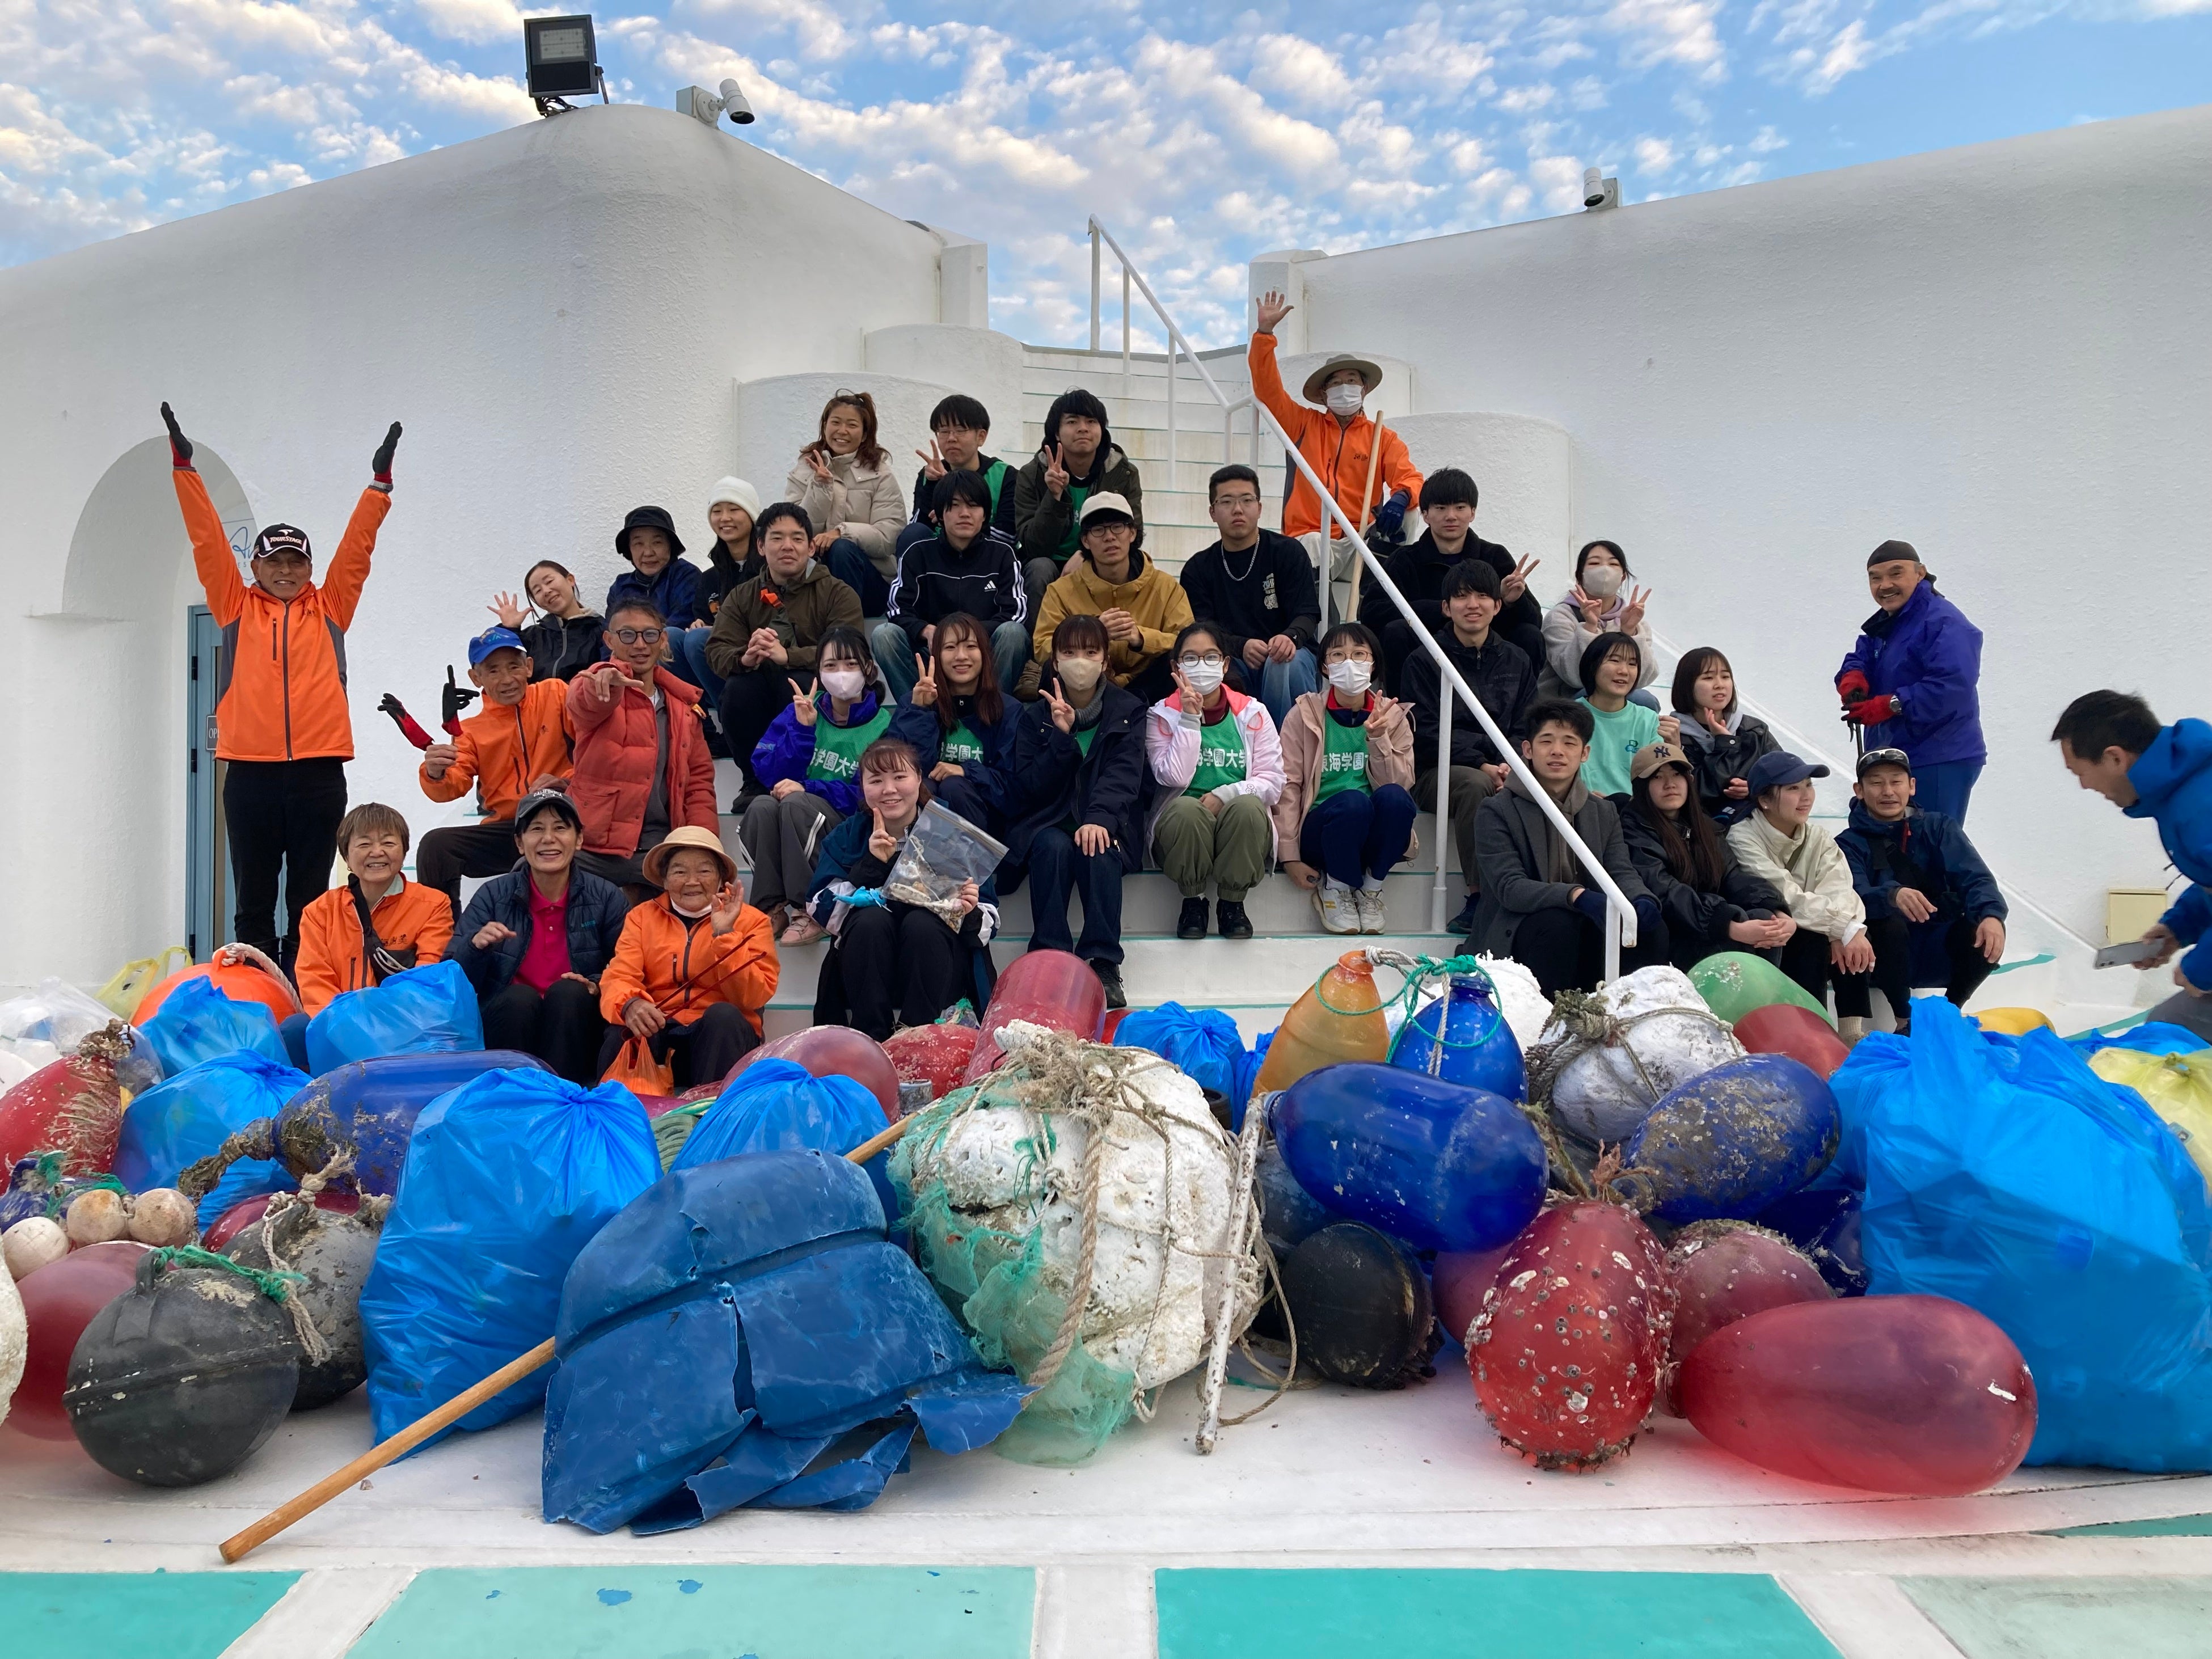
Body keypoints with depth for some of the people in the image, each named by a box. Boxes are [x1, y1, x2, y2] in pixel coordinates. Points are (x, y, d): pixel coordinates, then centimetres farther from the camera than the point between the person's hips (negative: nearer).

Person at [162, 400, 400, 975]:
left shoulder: (330, 608, 10)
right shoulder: (237, 607, 11)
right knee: (253, 901, 8)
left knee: (309, 901, 6)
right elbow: (208, 540, 7)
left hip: (319, 771, 0)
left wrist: (380, 482, -1)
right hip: (250, 771, 1)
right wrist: (184, 468, 3)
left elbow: (357, 547, 6)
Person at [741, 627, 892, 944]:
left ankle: (809, 911, -22)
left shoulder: (882, 725, -4)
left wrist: (807, 788, -20)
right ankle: (770, 908, -17)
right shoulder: (802, 710, 5)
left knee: (796, 804, -30)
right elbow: (767, 774, -3)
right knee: (762, 806, -28)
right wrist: (802, 728, -16)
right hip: (794, 824, 3)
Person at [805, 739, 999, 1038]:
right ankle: (870, 1040, -23)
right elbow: (822, 911, -9)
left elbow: (990, 921, -2)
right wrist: (870, 865, -20)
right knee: (871, 919, -27)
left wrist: (969, 915, -26)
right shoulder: (845, 837, 5)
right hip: (867, 976, 1)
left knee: (921, 923, -29)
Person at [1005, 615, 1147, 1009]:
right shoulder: (1035, 716, 8)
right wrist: (1061, 736, -16)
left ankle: (1104, 966, -33)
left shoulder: (1128, 712, 5)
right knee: (1053, 846, -33)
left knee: (1098, 851, -34)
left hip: (1107, 825, -1)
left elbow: (1123, 775, -11)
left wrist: (1099, 818, -29)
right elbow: (1031, 785, -3)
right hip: (1048, 823, 1)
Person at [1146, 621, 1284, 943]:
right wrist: (1190, 718, -14)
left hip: (1240, 829, 1)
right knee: (1186, 809, -36)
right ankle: (1193, 900, -10)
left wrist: (1225, 794, -18)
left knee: (1248, 806, -34)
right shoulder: (1162, 716, 4)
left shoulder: (1252, 712, 6)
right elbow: (1174, 778, -12)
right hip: (1184, 827, -1)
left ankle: (1233, 903, -12)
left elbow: (1272, 782, -2)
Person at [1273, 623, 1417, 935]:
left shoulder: (1392, 715, 7)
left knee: (1393, 797, -31)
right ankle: (1336, 886, -7)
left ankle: (1371, 887, -8)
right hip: (1320, 833, -2)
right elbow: (1288, 785, -5)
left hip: (1377, 838, 2)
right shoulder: (1305, 713, 0)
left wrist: (1376, 737, -18)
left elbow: (1400, 783, -3)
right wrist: (1290, 856, -12)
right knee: (1353, 801, -35)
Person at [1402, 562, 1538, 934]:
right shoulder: (1424, 661, 5)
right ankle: (1479, 896, -32)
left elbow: (1524, 729, 11)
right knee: (1476, 786, -37)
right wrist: (1481, 766, -19)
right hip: (1437, 770, -3)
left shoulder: (1517, 662, 17)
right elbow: (1429, 732, -5)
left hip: (1503, 768, 3)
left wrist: (1508, 764, -13)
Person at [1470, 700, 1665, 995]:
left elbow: (1622, 872, 1)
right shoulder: (1497, 811, -4)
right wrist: (1577, 896, -35)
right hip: (1516, 935, -4)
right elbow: (1509, 887, -17)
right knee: (1558, 923, -35)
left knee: (1652, 927, -21)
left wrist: (1641, 900, -25)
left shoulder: (1604, 812, 14)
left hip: (1585, 934, 4)